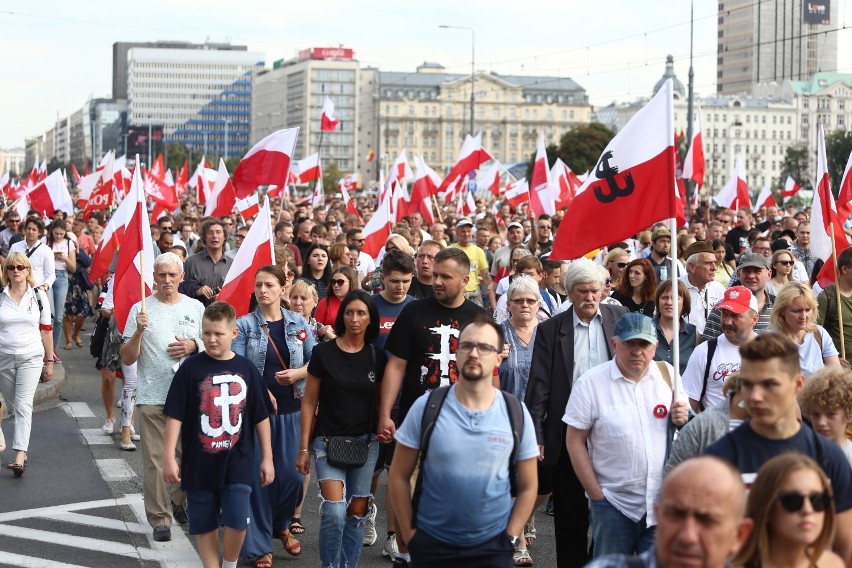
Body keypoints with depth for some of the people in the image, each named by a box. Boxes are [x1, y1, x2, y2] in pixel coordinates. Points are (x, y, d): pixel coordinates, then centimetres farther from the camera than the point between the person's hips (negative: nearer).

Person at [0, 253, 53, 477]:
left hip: (31, 358, -2)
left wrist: (49, 361, 6)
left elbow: (46, 330, 6)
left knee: (23, 405, -13)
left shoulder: (38, 296, 1)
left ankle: (20, 456, -19)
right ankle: (22, 450, 24)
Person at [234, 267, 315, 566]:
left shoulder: (299, 323, 5)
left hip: (291, 410, 2)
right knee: (258, 475, 0)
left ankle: (281, 525, 32)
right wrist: (261, 391, -20)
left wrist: (299, 373, -13)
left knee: (292, 474, 3)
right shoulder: (244, 325, -1)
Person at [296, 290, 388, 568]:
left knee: (357, 513, 7)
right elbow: (309, 402, -2)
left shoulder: (377, 356, 2)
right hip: (329, 440, -3)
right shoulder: (324, 352, -6)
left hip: (366, 442, 3)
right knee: (334, 512, -15)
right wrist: (303, 448, -3)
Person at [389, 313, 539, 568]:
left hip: (492, 547, 1)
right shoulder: (426, 407, -7)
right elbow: (399, 477, -1)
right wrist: (410, 536, -3)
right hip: (431, 545, 0)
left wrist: (510, 539, -2)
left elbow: (527, 487, 4)